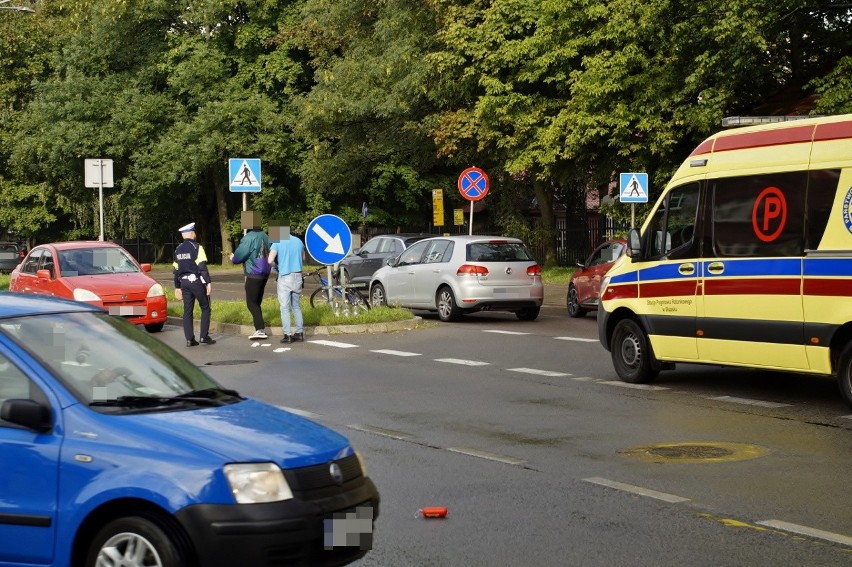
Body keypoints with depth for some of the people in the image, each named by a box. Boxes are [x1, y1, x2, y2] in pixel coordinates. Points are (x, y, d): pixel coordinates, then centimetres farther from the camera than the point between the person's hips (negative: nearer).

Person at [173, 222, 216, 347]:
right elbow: (202, 267, -15)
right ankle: (204, 337, 0)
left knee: (187, 311, 6)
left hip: (184, 282, 6)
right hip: (196, 281, -6)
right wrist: (208, 283, -13)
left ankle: (189, 339, 2)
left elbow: (176, 270, 15)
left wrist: (177, 287, 21)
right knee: (205, 308, 5)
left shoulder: (178, 250, 12)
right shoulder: (197, 247, -8)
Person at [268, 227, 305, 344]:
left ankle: (287, 335, -3)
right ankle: (300, 332, 14)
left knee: (285, 307, 0)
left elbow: (270, 261, -16)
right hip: (297, 276, 5)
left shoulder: (277, 243, -8)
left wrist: (277, 264, 4)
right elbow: (303, 258, 20)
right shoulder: (298, 241, 7)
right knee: (296, 306, 15)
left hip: (285, 276, -5)